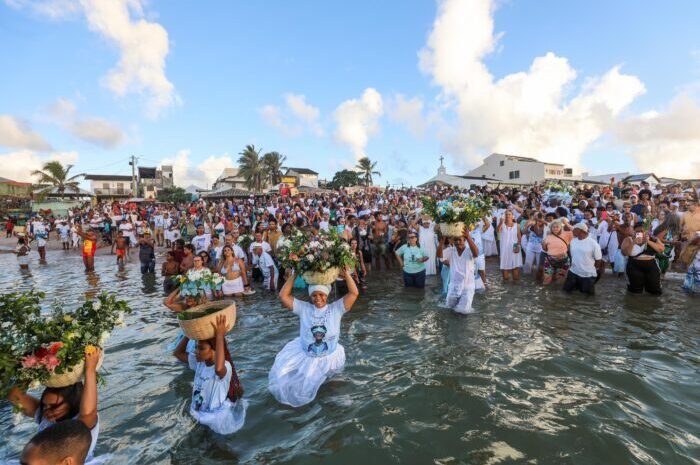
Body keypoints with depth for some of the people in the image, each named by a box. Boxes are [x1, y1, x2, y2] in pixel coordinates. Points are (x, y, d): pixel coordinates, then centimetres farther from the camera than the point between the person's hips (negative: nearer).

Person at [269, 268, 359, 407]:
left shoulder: (336, 308, -8)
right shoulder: (304, 308, -5)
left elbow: (354, 293, -18)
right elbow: (283, 296, -10)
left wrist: (346, 273, -21)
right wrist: (292, 276, -15)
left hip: (328, 358, -2)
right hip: (304, 355, 2)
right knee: (281, 376, -1)